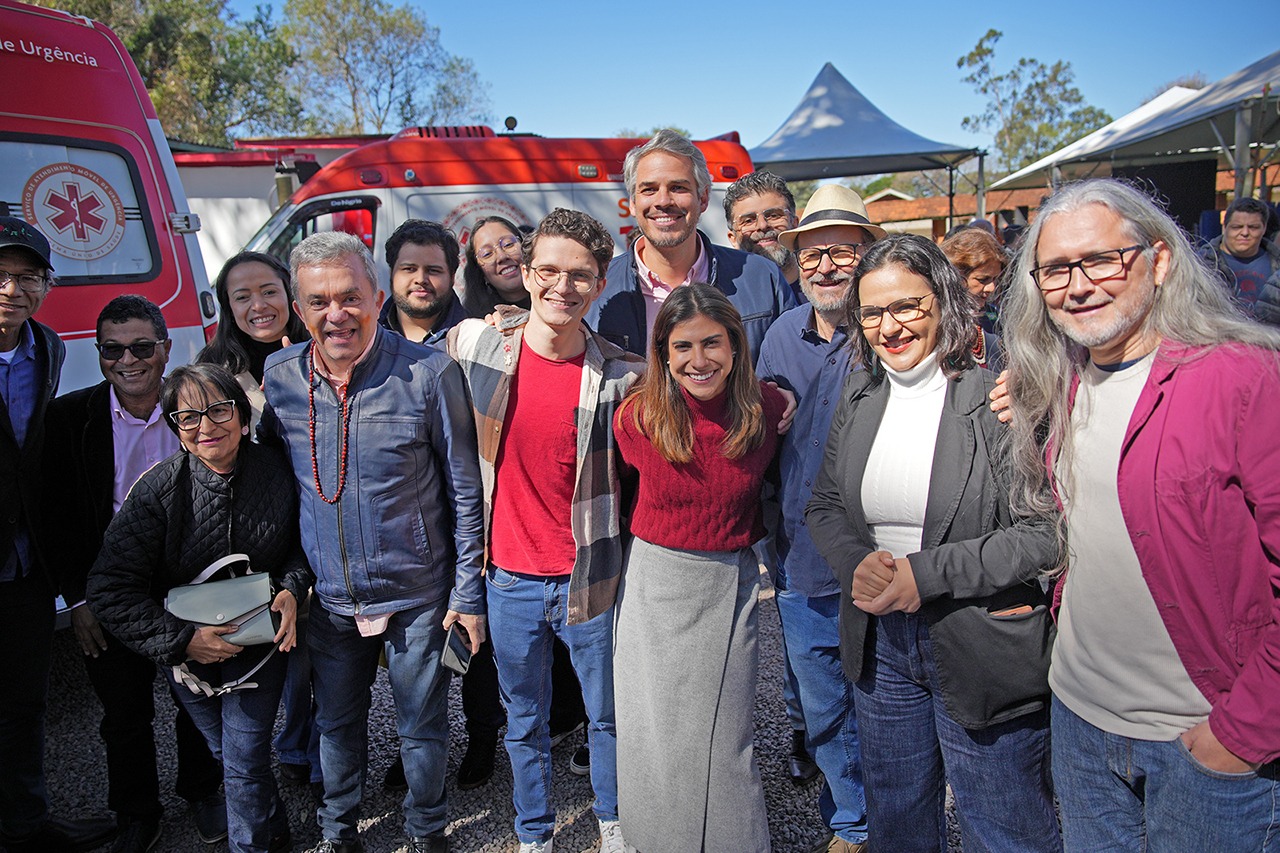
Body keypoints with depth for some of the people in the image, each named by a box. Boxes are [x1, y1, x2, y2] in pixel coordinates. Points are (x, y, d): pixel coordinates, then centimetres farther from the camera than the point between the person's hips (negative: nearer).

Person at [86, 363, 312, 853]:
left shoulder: (276, 472, -16)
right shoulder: (159, 490, -20)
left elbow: (302, 541, 2)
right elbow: (110, 590, -19)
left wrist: (292, 589, -17)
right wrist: (181, 640, -25)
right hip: (189, 646, 1)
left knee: (245, 760, -2)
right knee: (225, 750, 19)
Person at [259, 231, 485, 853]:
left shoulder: (429, 373, -16)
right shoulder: (277, 378, -6)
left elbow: (464, 491, -9)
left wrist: (467, 592, -8)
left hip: (417, 594, -3)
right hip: (329, 598, 3)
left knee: (422, 728, 15)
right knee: (336, 725, 21)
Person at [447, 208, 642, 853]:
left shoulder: (621, 375, -11)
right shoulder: (472, 345, -7)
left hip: (591, 576, -1)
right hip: (511, 576, 1)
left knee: (608, 714, 19)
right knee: (524, 720, 20)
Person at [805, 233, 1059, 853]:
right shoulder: (859, 396, 3)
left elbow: (1045, 533, -18)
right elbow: (825, 506, 8)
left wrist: (927, 574, -21)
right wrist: (857, 562, -12)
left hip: (985, 650, -5)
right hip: (879, 641, 5)